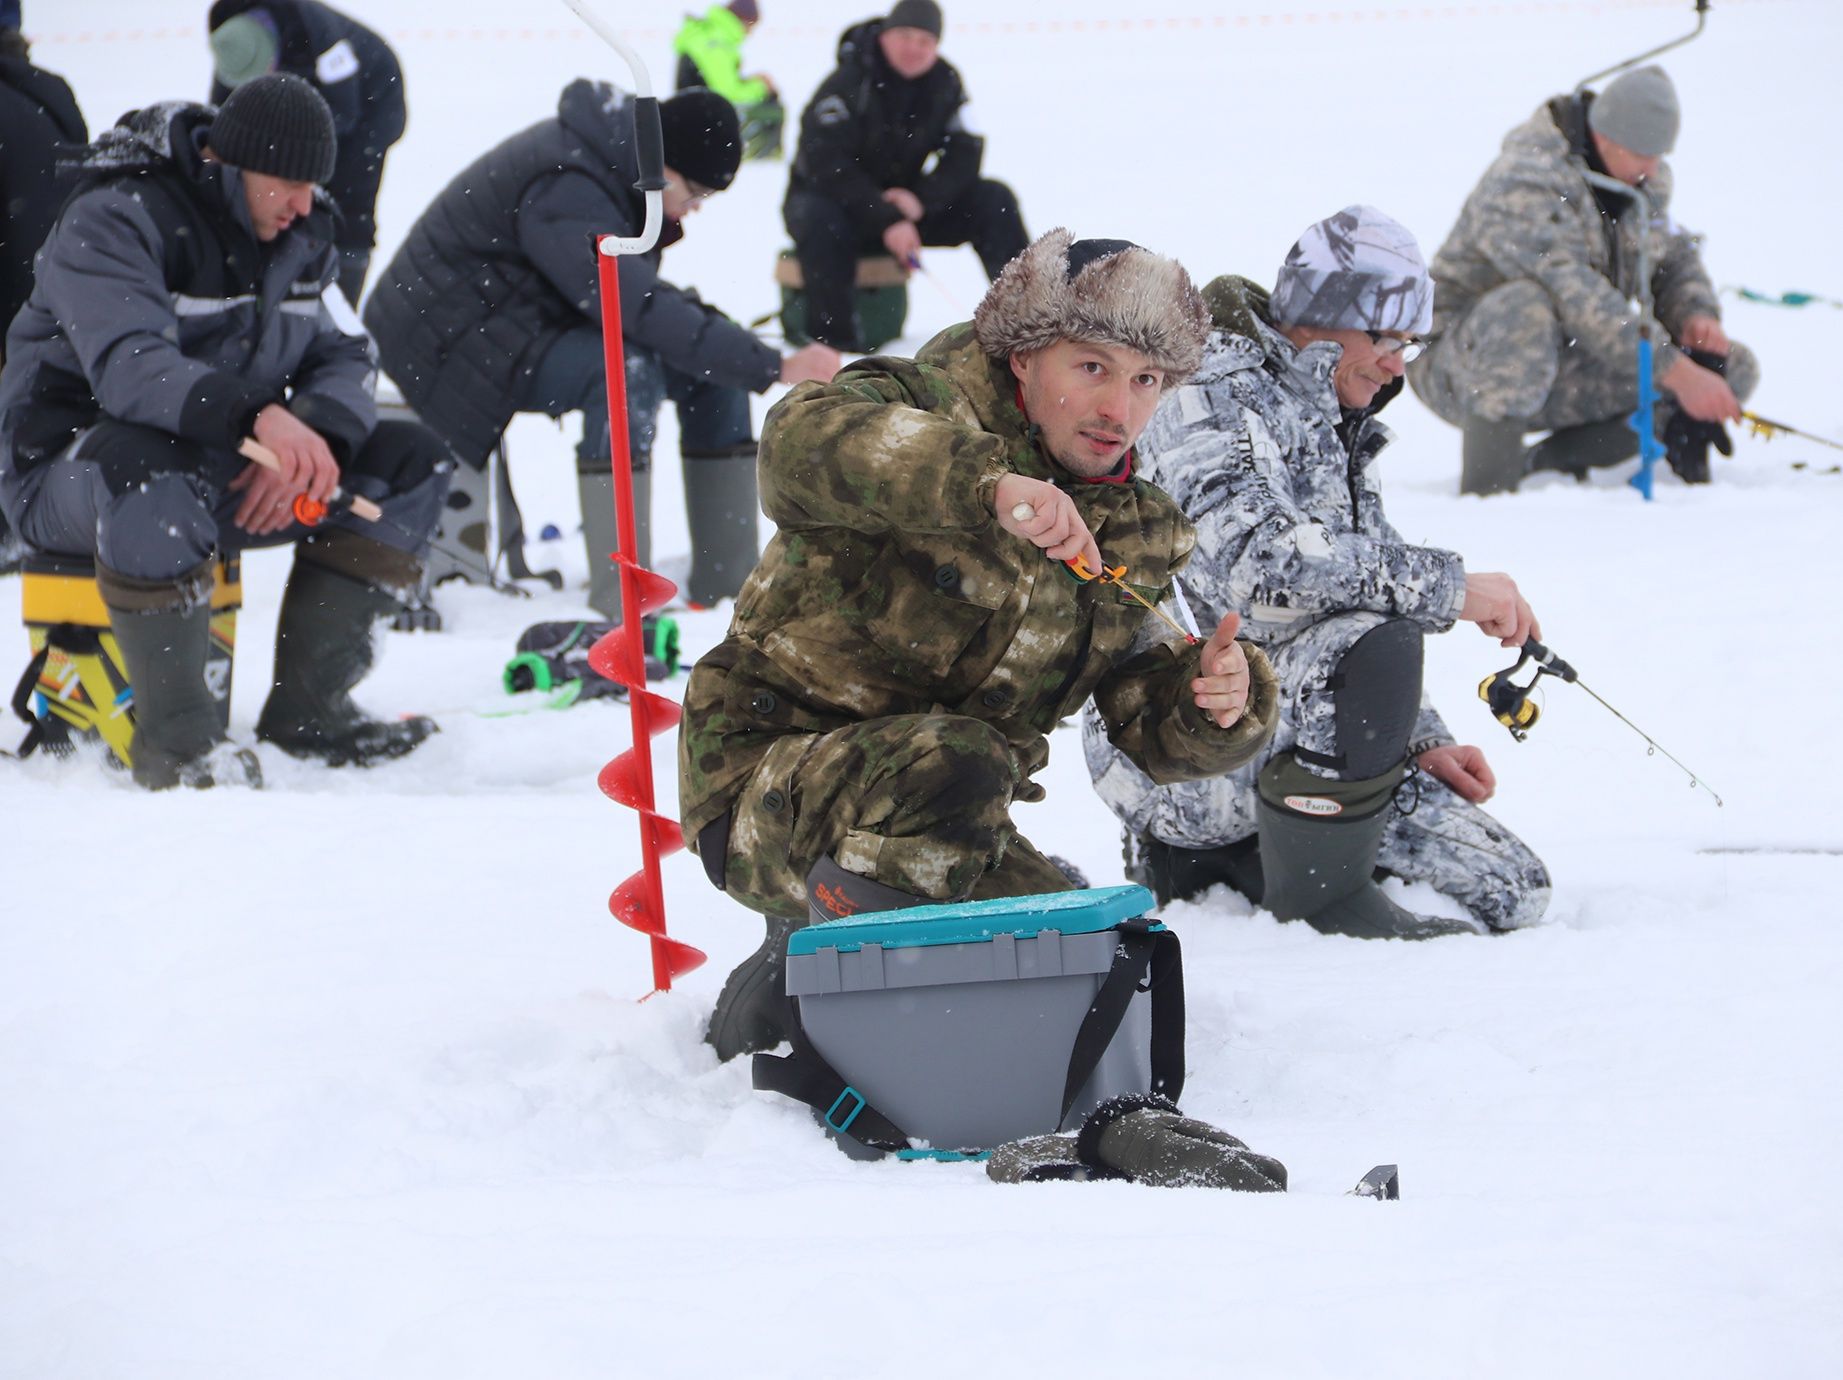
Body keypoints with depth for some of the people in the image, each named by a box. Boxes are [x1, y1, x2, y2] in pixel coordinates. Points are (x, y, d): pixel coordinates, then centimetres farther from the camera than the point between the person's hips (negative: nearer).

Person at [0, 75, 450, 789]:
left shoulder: (298, 233, 7)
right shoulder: (113, 221, -19)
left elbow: (343, 357, 1)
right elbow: (127, 367, -35)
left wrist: (314, 437, -24)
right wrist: (258, 416, -51)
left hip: (227, 471, 8)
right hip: (69, 470, -8)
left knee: (409, 462, -4)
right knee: (149, 469, -43)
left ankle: (307, 708, -7)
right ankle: (173, 735, -35)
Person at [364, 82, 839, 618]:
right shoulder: (564, 192, -30)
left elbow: (632, 295, 7)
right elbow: (640, 310, -37)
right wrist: (773, 367, -38)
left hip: (541, 321, 10)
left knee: (714, 362, 1)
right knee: (627, 369, -32)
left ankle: (728, 576, 3)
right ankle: (620, 595, -33)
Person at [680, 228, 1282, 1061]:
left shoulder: (1130, 535, 10)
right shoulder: (932, 413, -13)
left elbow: (1153, 729, 8)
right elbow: (800, 446, -37)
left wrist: (1218, 701, -17)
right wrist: (988, 483, -50)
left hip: (940, 820, 8)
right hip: (766, 789, -8)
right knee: (955, 764, -35)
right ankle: (793, 983, -16)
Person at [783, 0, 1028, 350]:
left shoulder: (945, 83, -3)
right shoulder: (846, 85, -21)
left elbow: (964, 153, -8)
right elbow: (826, 164, -29)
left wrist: (920, 199, -27)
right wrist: (887, 221, -35)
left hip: (904, 204, 5)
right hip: (832, 200, -5)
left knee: (994, 200, -10)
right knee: (820, 220, -41)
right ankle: (830, 335, -32)